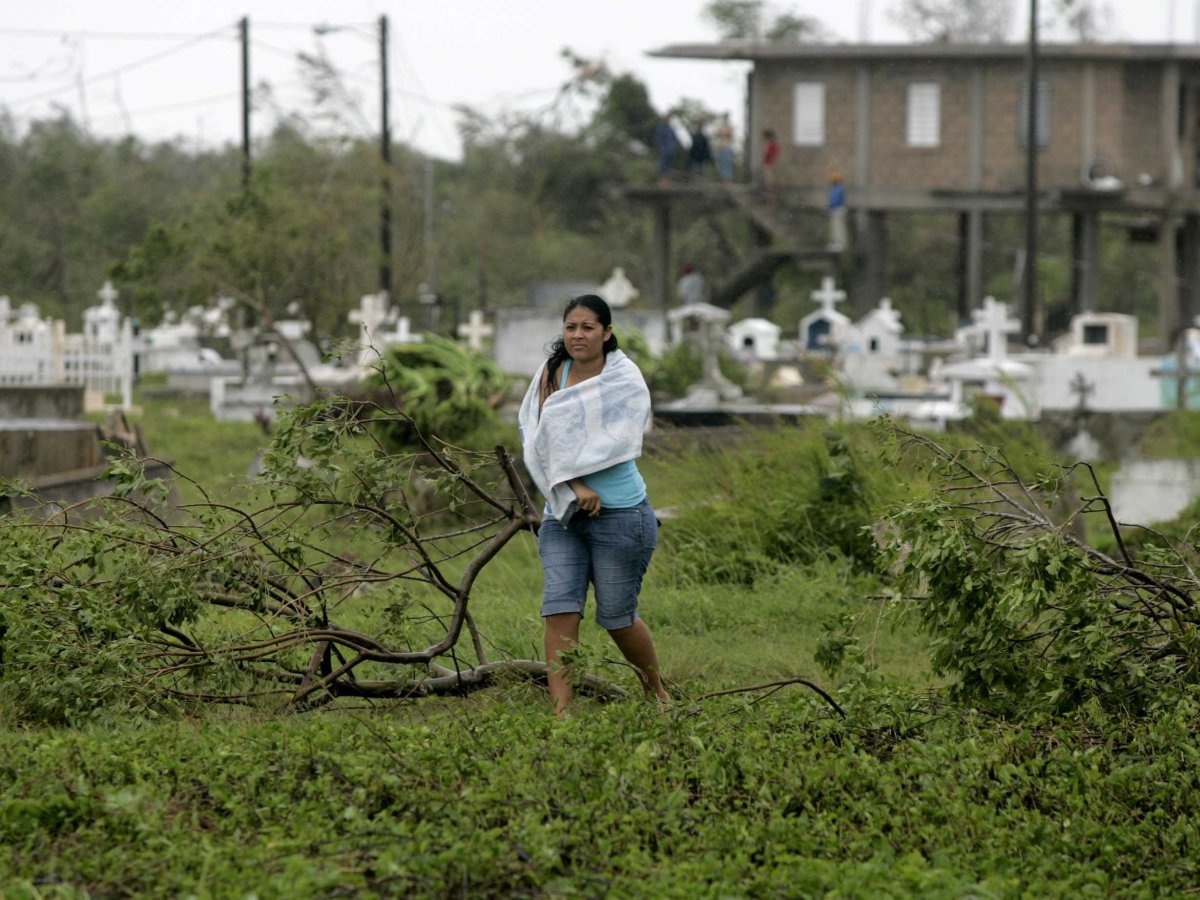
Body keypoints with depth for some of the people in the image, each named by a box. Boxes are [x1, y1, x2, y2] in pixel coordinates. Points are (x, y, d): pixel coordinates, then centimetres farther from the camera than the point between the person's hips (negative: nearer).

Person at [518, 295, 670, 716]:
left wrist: (568, 464, -15)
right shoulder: (552, 373, 4)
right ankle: (561, 714, -13)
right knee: (560, 610, -10)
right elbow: (536, 433, -4)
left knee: (616, 617, 6)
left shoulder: (625, 378, -5)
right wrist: (575, 486, -15)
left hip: (619, 512, -3)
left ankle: (658, 693, 31)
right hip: (562, 512, 3)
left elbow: (620, 440, -16)